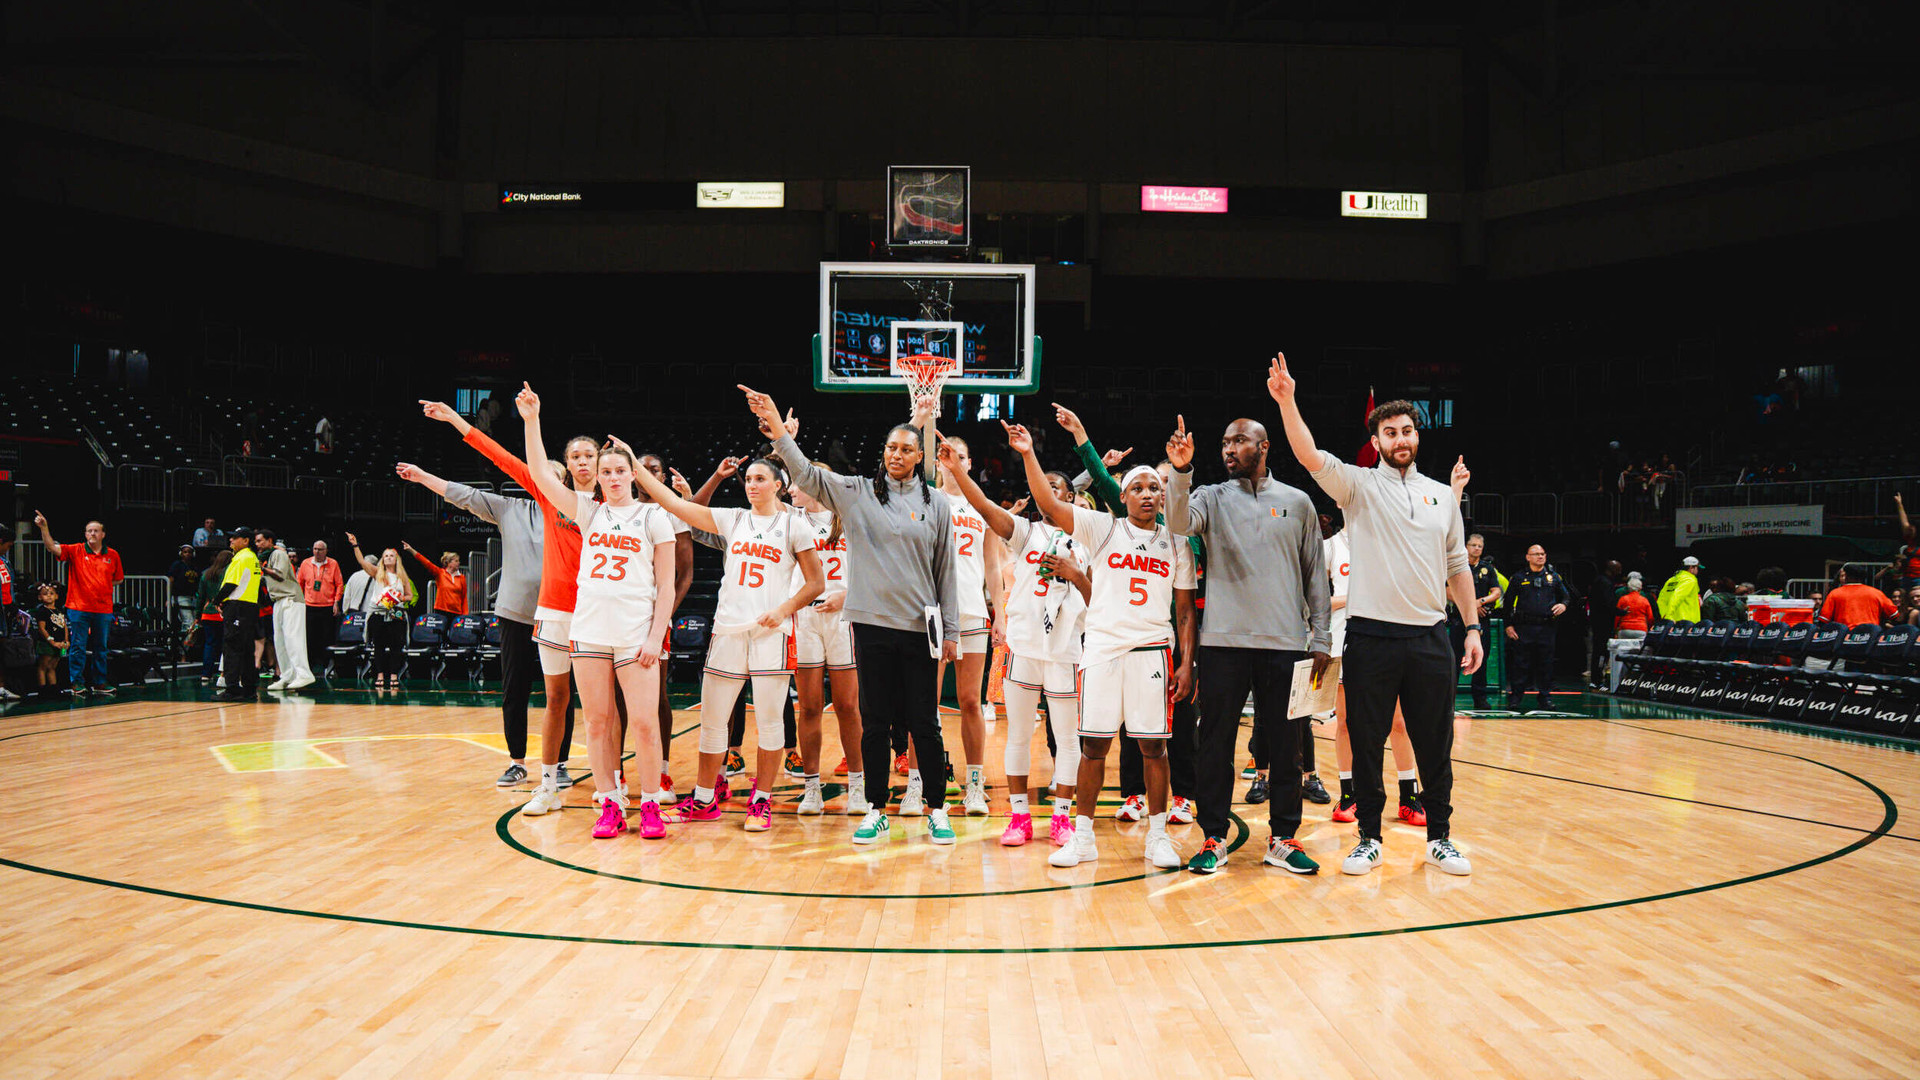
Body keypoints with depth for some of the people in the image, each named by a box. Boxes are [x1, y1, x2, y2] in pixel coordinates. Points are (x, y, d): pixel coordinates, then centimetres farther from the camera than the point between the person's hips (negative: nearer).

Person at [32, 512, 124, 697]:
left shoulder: (112, 555, 8)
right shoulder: (75, 551, 1)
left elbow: (119, 578, 19)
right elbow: (52, 547, -13)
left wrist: (103, 586, 5)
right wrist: (44, 528, -25)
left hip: (103, 609, 3)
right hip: (79, 607, -2)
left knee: (101, 648, 9)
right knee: (77, 646, -1)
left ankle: (99, 683, 17)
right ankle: (77, 682, 6)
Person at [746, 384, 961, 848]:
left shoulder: (936, 504, 6)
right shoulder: (856, 492, 6)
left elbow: (946, 571, 7)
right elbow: (807, 475, -2)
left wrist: (951, 631, 6)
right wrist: (779, 431, -17)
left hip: (920, 626, 0)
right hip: (872, 623, 1)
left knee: (924, 723, 3)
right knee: (875, 722, 6)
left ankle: (937, 810, 16)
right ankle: (876, 812, 16)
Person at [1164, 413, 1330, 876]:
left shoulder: (1297, 502, 10)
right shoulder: (1212, 498, 8)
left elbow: (1316, 574, 12)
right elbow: (1179, 523, -14)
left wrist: (1322, 638, 6)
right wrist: (1181, 472, -29)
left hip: (1285, 644, 1)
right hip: (1223, 642, -1)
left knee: (1287, 747, 5)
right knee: (1216, 745, 2)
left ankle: (1283, 839, 17)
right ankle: (1214, 838, 13)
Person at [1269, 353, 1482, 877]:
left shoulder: (1442, 495, 13)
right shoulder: (1359, 485, 3)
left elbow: (1457, 565, 16)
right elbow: (1310, 456, -14)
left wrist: (1472, 626, 10)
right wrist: (1287, 402, -27)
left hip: (1431, 637, 3)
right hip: (1372, 635, -2)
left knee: (1435, 745, 7)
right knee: (1367, 743, 3)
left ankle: (1439, 838, 21)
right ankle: (1369, 838, 16)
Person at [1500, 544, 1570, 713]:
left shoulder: (1554, 577, 13)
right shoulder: (1519, 578, 8)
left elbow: (1566, 595, 20)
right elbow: (1507, 603, 9)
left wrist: (1563, 604, -3)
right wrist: (1509, 625, 2)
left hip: (1546, 627, 2)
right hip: (1523, 628, -1)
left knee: (1546, 663, 3)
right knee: (1520, 663, -2)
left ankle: (1546, 697, 12)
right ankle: (1516, 697, 5)